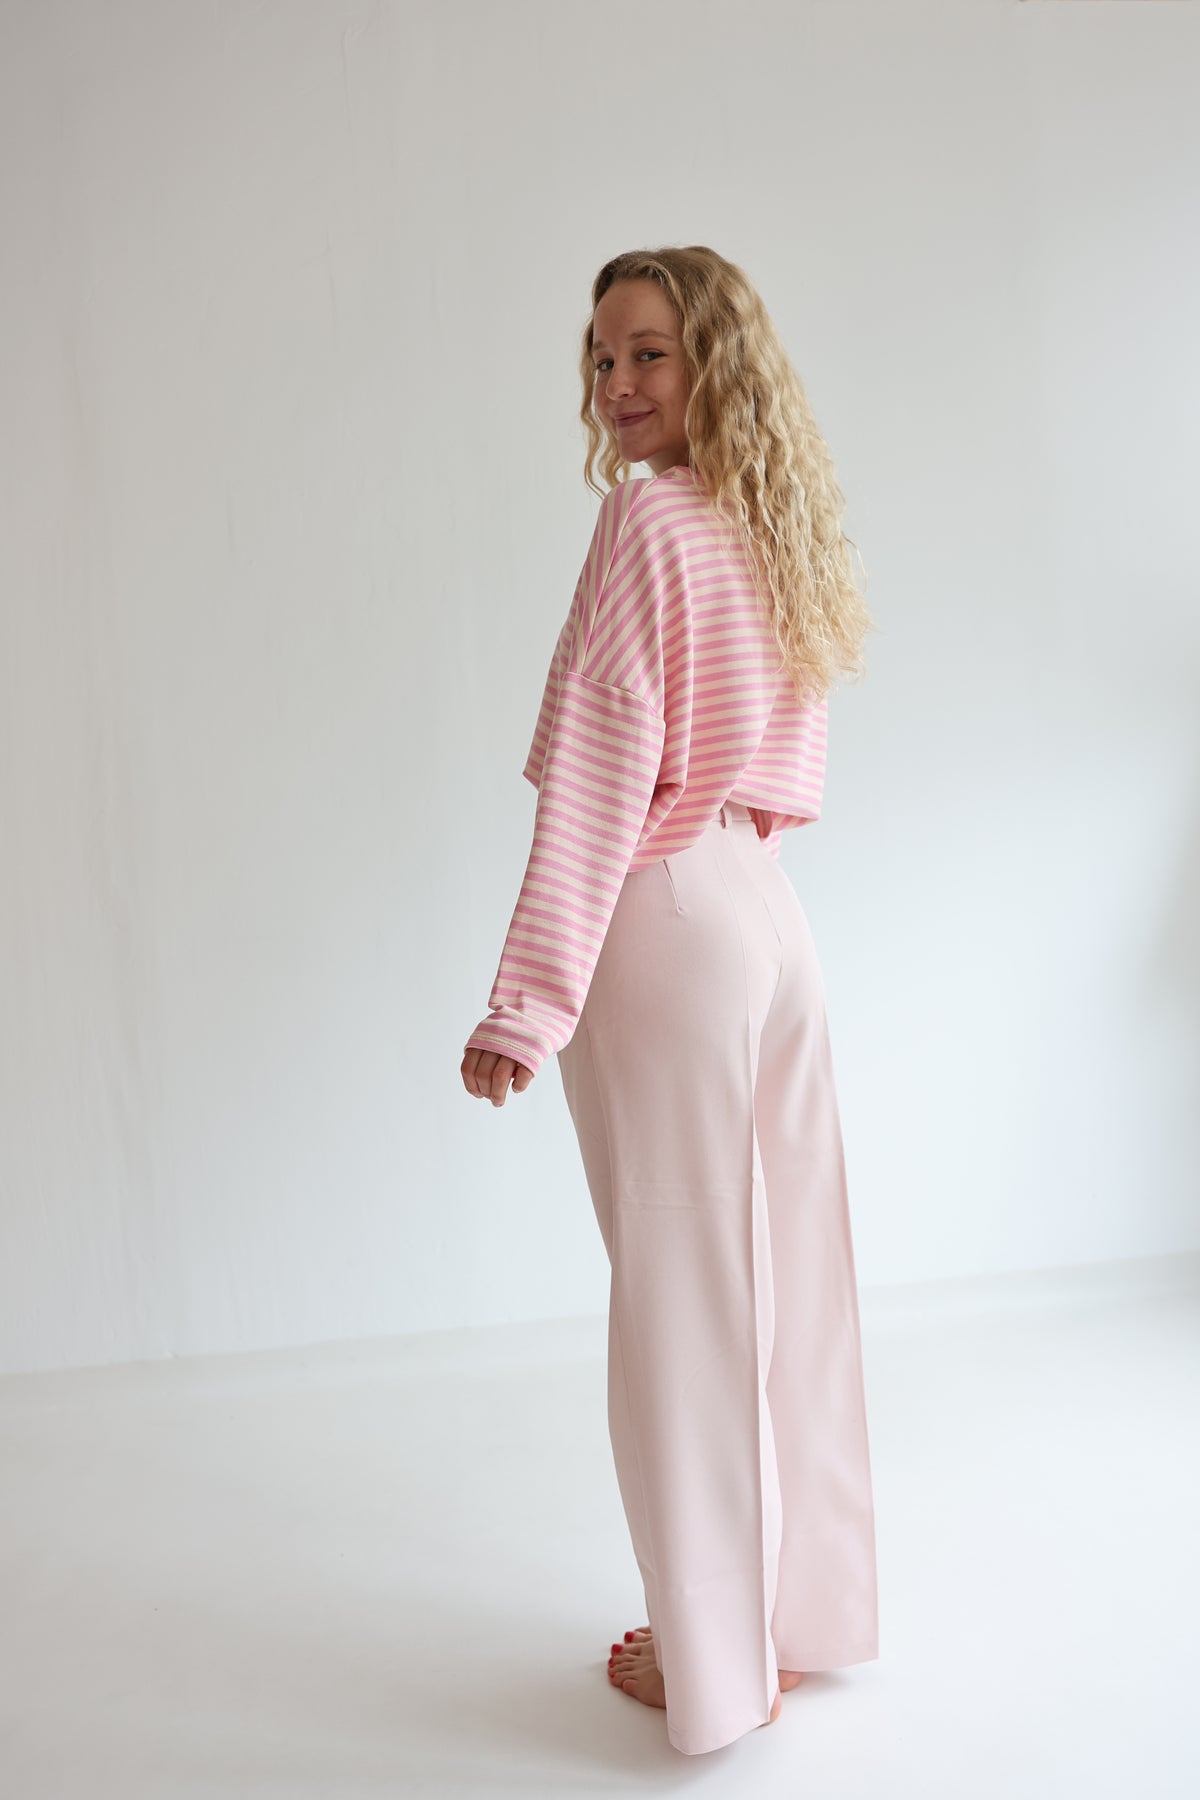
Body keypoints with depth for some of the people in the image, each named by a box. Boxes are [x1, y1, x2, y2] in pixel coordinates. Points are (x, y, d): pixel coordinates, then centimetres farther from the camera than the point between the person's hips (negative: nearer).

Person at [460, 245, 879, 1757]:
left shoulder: (651, 517, -11)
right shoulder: (775, 527, 13)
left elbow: (599, 778, -18)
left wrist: (526, 1004, -18)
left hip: (669, 925, -8)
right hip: (767, 912, 8)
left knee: (681, 1284, 3)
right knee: (780, 1266, 15)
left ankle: (715, 1661, 21)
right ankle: (804, 1614, 32)